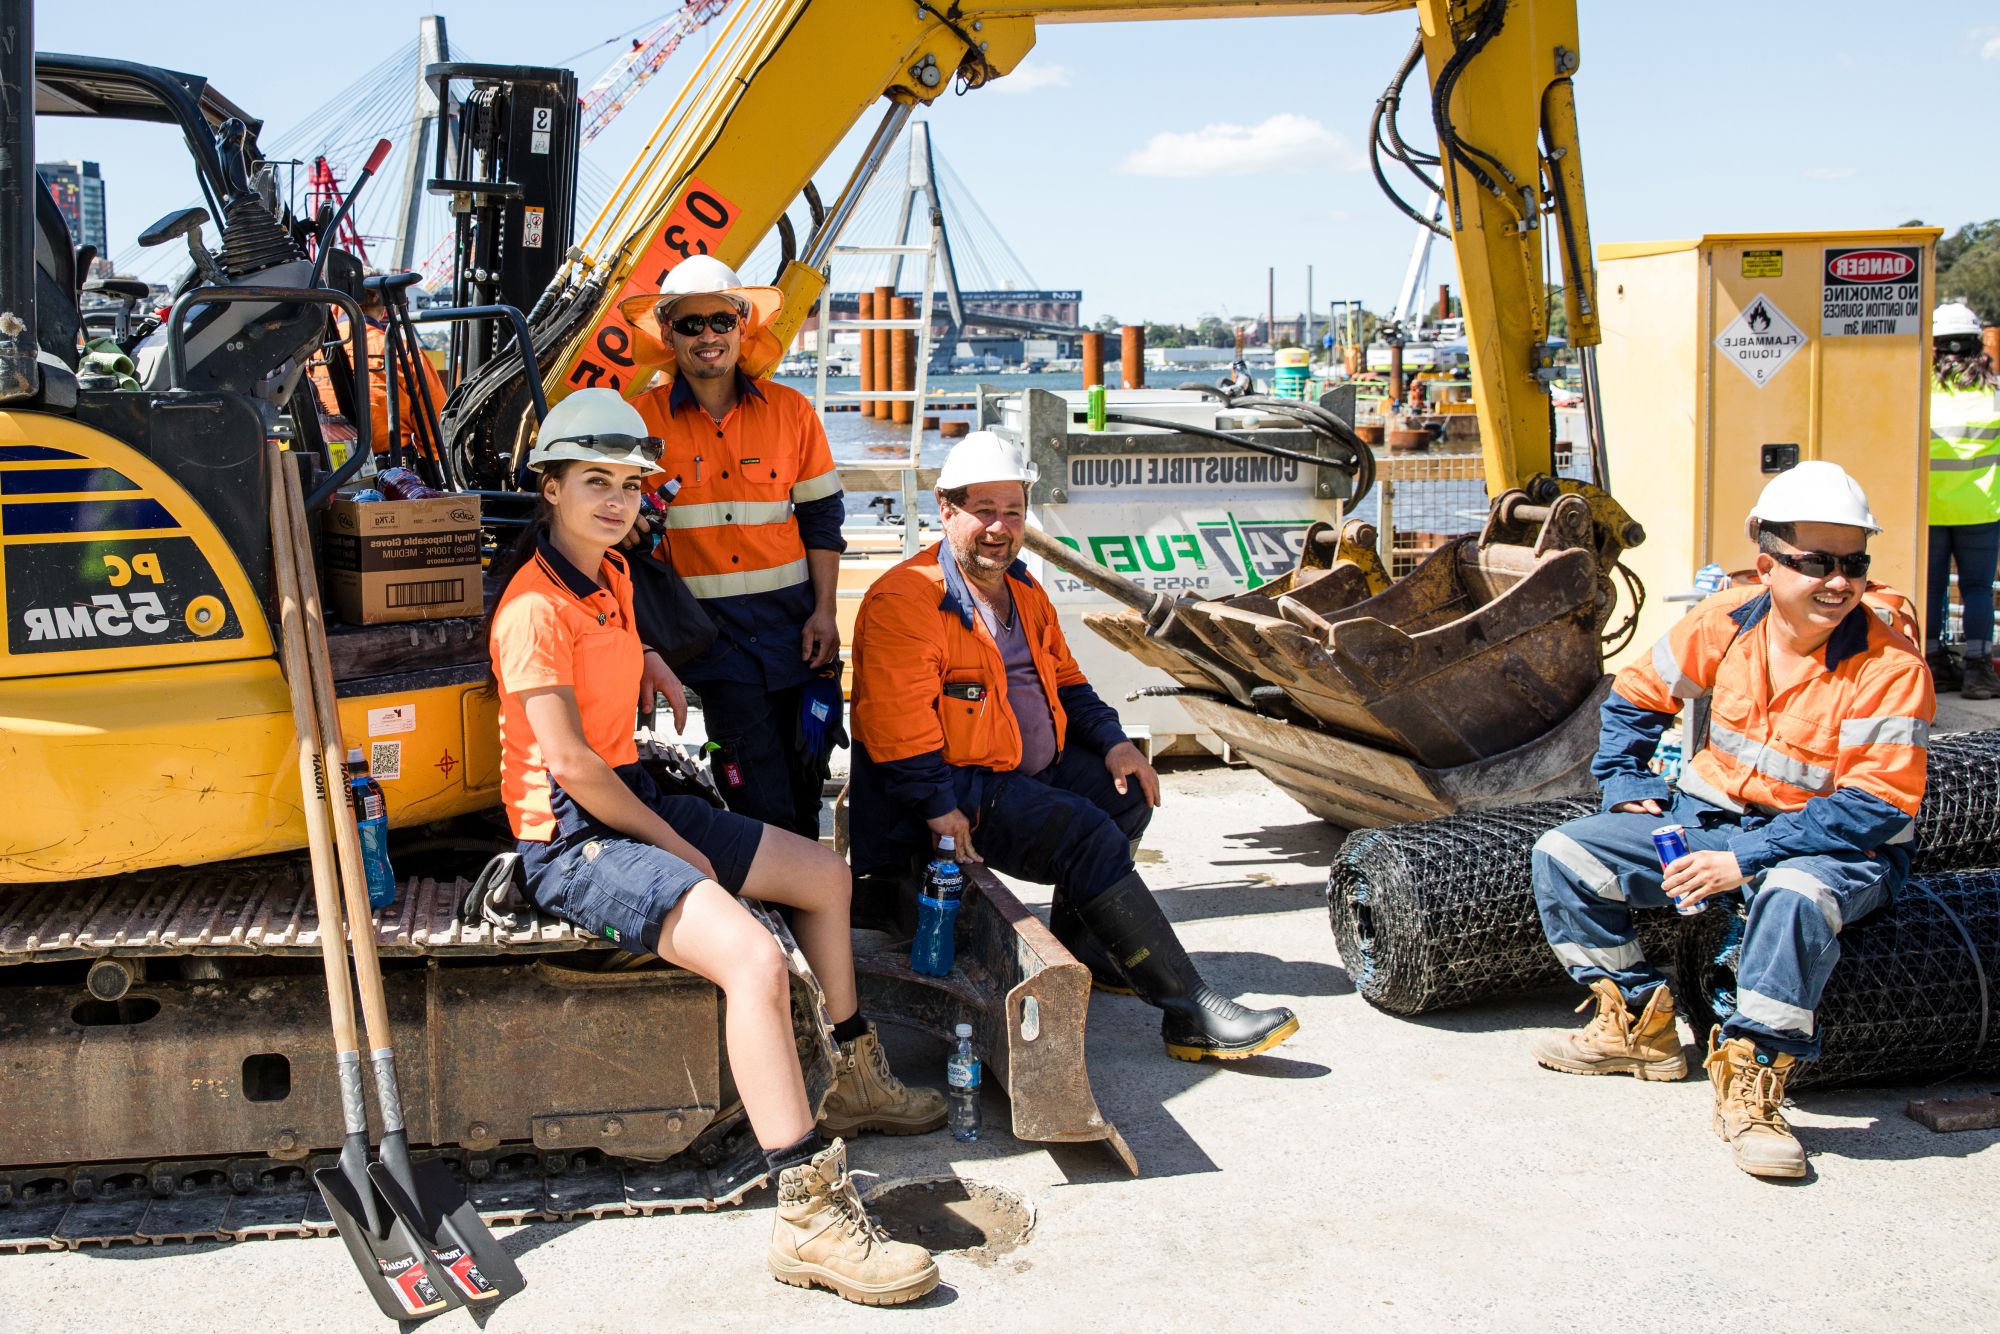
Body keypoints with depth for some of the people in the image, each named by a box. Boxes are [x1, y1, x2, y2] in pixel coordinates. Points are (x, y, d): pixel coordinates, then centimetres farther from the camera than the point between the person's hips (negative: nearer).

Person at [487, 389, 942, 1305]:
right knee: (754, 958, -29)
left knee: (824, 875, 16)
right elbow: (567, 761, -22)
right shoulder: (534, 607, -19)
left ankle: (856, 1082, 32)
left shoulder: (612, 577, 9)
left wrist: (660, 679, 15)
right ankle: (807, 1214, -27)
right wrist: (672, 844, -13)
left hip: (636, 802, 10)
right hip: (572, 840, -10)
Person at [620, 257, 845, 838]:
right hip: (707, 626, -2)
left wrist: (823, 613, 1)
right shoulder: (643, 418, 1)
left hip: (792, 618, 2)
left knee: (806, 781, 9)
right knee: (761, 802, -8)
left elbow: (821, 519, 10)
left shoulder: (791, 410, 6)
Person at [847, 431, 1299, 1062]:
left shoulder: (1024, 591, 14)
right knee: (1088, 834, -24)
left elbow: (1063, 678, 22)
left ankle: (1074, 941, 14)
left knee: (1129, 790, 3)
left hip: (1032, 767, 10)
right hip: (959, 788, -10)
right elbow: (896, 725, -23)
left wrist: (1112, 743, 6)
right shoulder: (904, 601, -17)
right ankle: (1193, 1014, -24)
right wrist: (940, 809, -29)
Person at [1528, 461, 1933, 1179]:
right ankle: (1637, 1023, 9)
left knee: (1795, 893, -41)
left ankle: (1751, 1082, -26)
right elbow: (1637, 695, 12)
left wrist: (1747, 858, -28)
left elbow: (1875, 806, -23)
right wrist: (1629, 790, 1)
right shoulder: (1726, 621, -5)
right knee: (1563, 853, -6)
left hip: (1839, 846, -5)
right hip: (1709, 817, 6)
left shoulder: (1889, 667, -19)